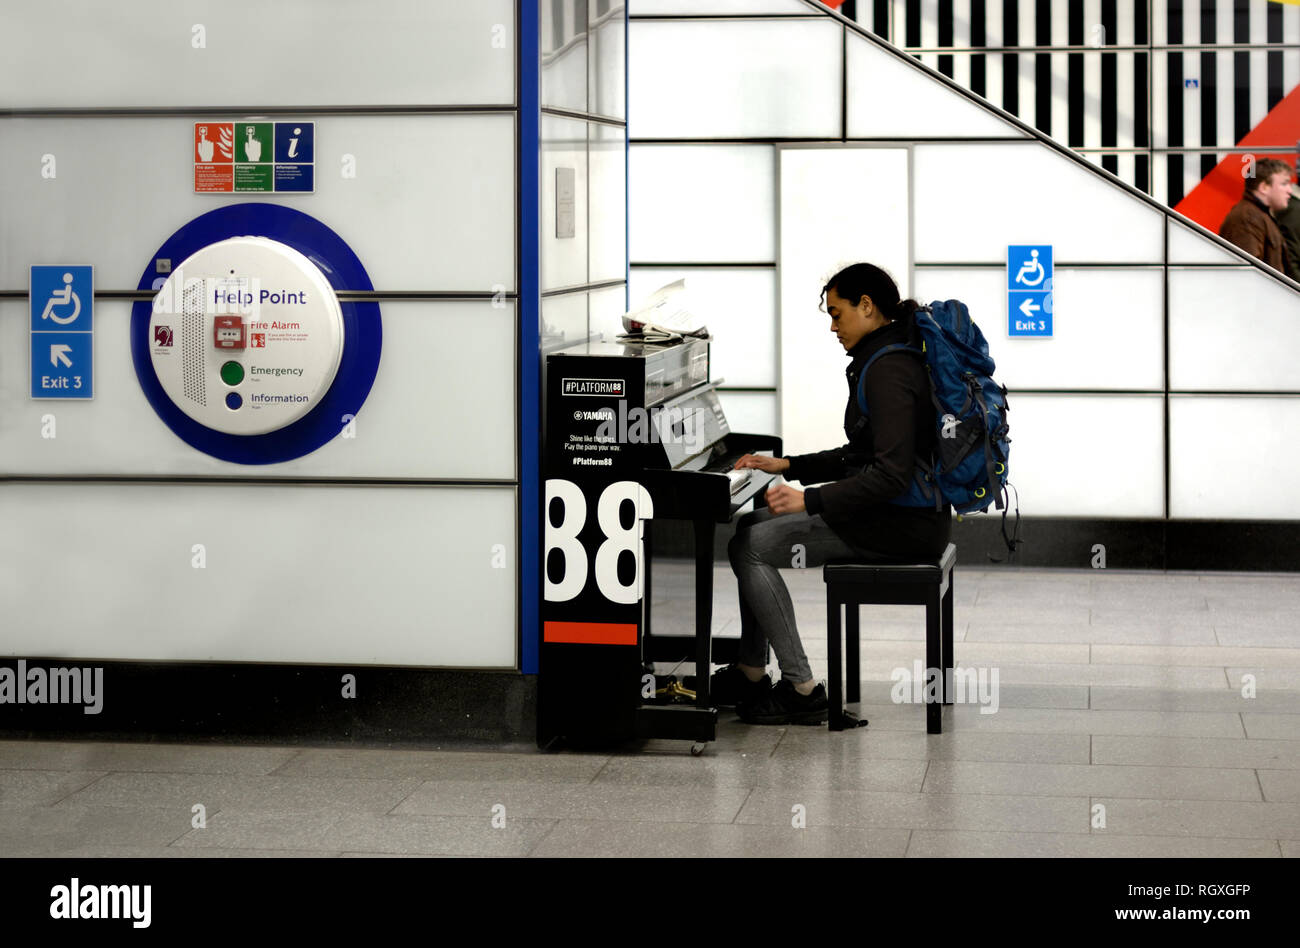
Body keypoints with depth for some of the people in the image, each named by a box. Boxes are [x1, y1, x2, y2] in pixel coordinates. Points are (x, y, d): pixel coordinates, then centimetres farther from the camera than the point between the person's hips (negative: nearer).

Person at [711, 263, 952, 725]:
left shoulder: (889, 369, -20)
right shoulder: (887, 358, 14)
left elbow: (892, 473, -28)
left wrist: (810, 500, -25)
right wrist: (788, 465, 16)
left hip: (902, 522, -11)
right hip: (890, 513, 11)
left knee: (749, 549, -11)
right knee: (752, 526, 15)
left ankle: (801, 688, -8)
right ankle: (751, 674, 18)